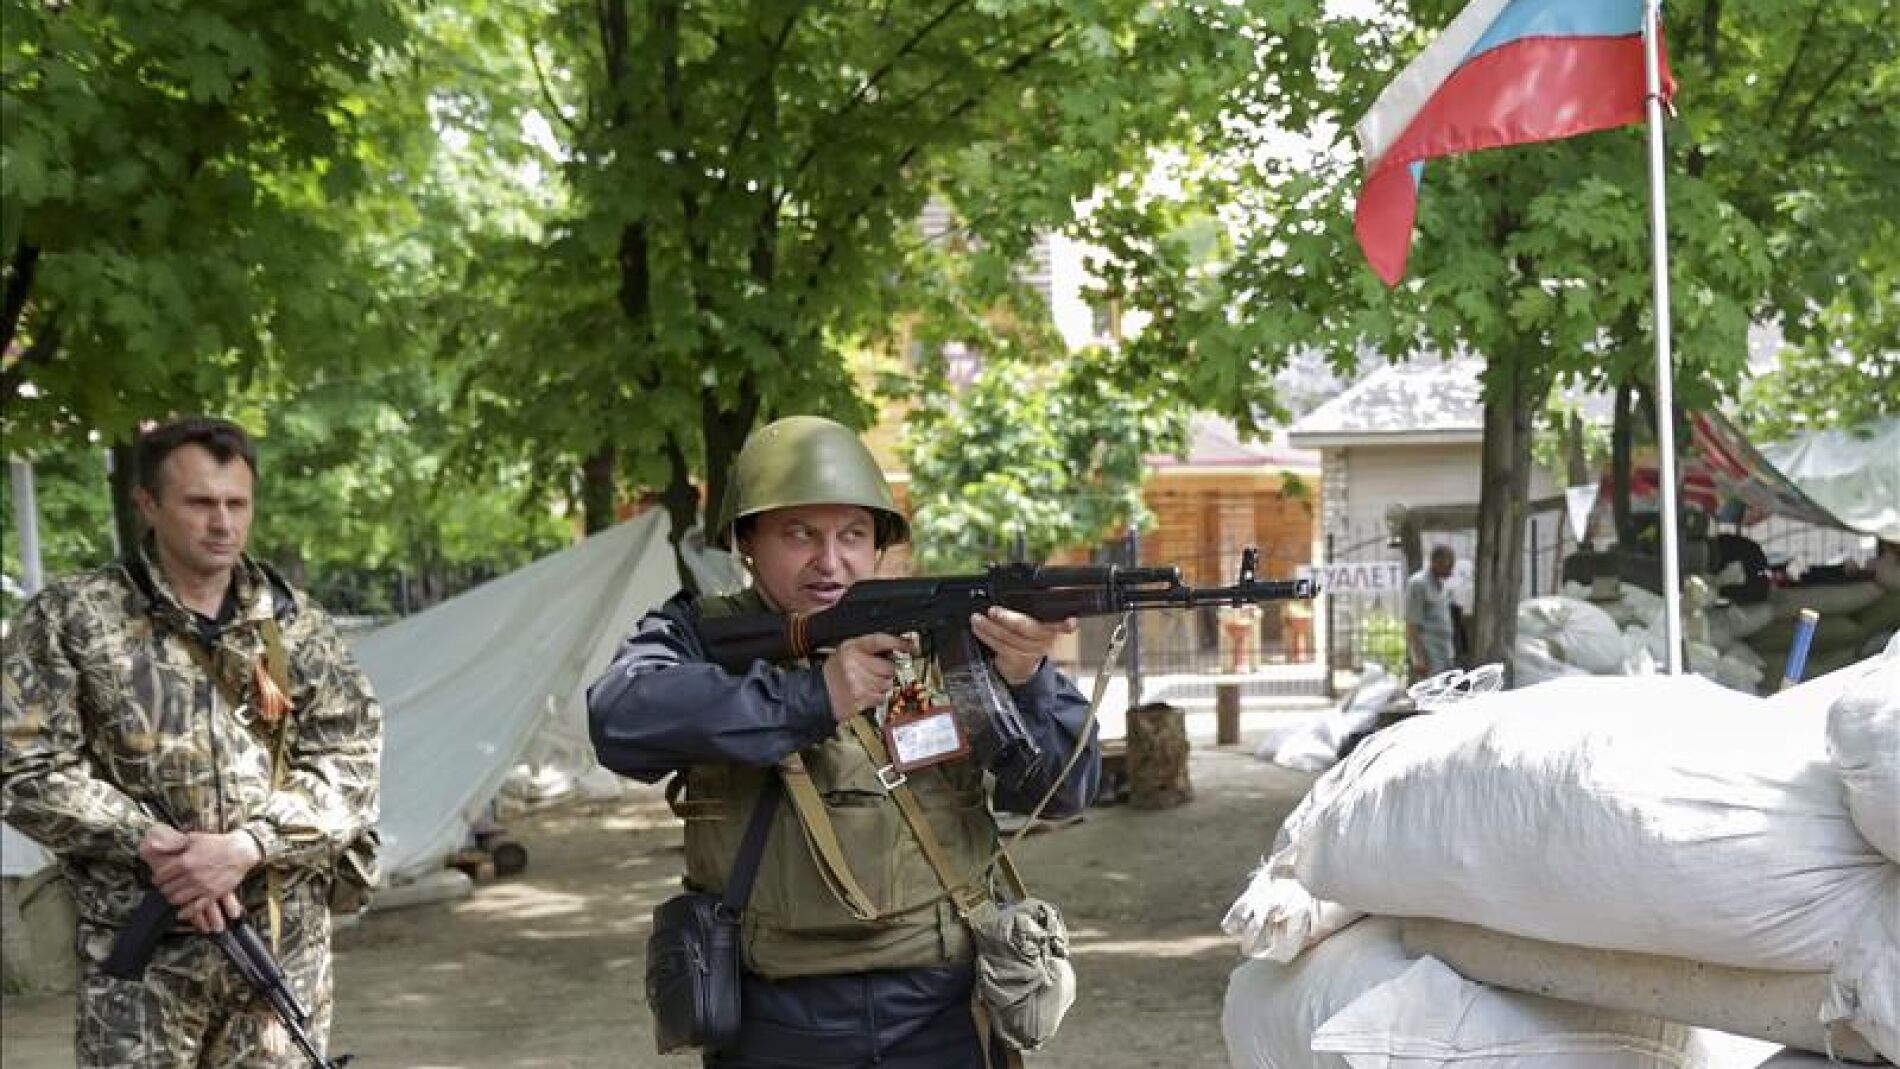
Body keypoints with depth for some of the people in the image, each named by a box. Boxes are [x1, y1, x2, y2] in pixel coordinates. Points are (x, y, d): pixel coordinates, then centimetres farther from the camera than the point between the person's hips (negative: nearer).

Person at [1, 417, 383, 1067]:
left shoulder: (296, 625, 6)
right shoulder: (70, 620, -1)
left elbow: (352, 758, 0)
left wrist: (246, 846, -15)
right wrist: (151, 844, -16)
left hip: (286, 938, 3)